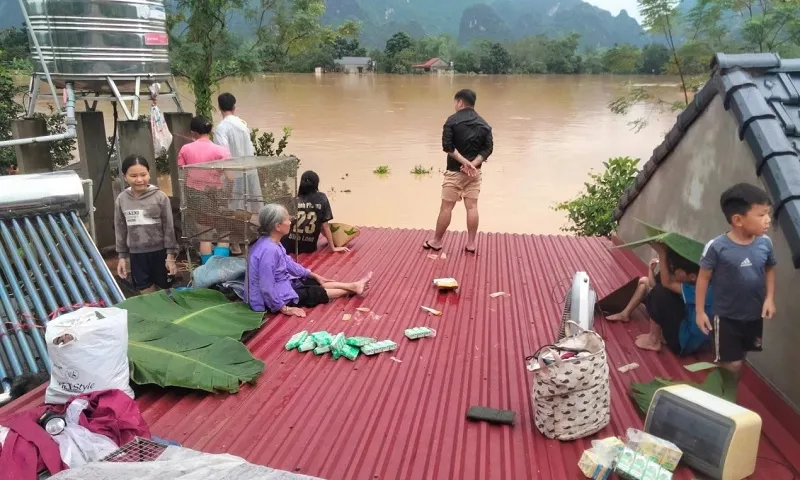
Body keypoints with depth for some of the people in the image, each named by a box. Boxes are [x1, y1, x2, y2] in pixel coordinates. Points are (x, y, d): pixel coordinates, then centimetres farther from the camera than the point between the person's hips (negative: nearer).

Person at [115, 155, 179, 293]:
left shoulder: (160, 197, -11)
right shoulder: (121, 200, -1)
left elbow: (169, 228, -6)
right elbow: (120, 230, 7)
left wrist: (170, 255, -7)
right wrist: (122, 256, 8)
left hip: (160, 252, -2)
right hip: (136, 254, 3)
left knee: (164, 290, 10)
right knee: (145, 290, 11)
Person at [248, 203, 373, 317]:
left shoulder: (273, 243, -1)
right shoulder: (269, 250, -33)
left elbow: (288, 264, 13)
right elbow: (267, 287, -31)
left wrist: (314, 275, 18)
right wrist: (284, 309, -23)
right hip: (274, 297, -9)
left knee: (316, 283, 12)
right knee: (315, 292, 5)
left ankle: (353, 286, 21)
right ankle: (352, 289, 20)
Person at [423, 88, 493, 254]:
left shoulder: (453, 120, -8)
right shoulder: (484, 124, 5)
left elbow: (447, 145, -17)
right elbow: (488, 148, -2)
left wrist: (463, 161, -14)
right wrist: (473, 164, -11)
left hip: (455, 171, -4)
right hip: (474, 172, 4)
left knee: (446, 207, 4)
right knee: (472, 207, 6)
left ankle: (436, 241, 16)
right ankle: (471, 244, 10)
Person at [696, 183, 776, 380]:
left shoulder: (765, 243, -10)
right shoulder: (717, 247, -23)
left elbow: (770, 270, 8)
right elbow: (703, 278, -12)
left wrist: (770, 298, -3)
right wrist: (700, 311, -9)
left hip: (755, 315, 4)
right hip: (727, 317, -4)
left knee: (741, 360, 20)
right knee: (731, 365, 3)